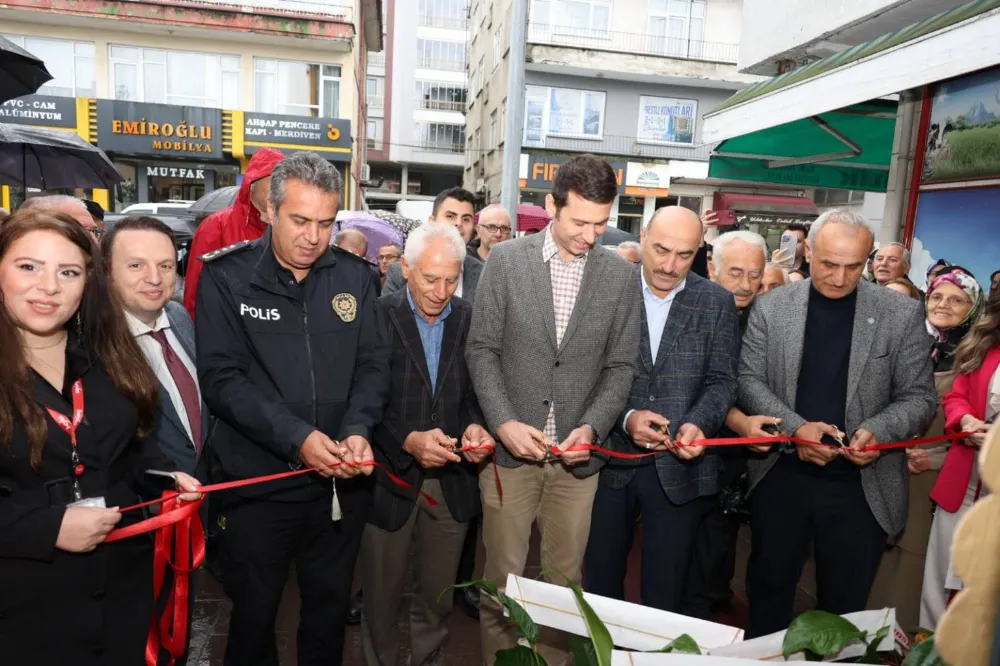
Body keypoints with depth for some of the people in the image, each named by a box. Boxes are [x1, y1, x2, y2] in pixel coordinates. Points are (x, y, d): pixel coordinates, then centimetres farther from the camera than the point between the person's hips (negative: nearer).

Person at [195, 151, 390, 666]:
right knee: (253, 616, 16)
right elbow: (221, 377, -13)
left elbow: (373, 365, 2)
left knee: (330, 610, 18)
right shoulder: (226, 277, -6)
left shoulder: (355, 276, 2)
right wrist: (295, 437, -23)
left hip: (341, 483, 3)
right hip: (257, 483, -2)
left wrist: (358, 429, -16)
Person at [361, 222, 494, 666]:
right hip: (390, 478, -2)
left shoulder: (472, 321, 0)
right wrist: (408, 441, -25)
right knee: (381, 594, 16)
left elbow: (476, 393, 6)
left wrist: (475, 426, -15)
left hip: (453, 480, 3)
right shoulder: (377, 318, -9)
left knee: (438, 594, 18)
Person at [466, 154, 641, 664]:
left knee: (564, 579, 12)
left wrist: (592, 428, -11)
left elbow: (620, 365, 3)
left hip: (577, 454, 1)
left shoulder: (621, 275, 2)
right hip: (510, 448, -1)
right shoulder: (505, 260, -2)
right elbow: (482, 350, -2)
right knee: (502, 578, 10)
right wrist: (504, 422, -13)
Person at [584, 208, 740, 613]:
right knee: (600, 579, 17)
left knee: (665, 590, 14)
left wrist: (698, 424, -20)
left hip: (679, 467, 0)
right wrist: (625, 417, -19)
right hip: (611, 461, 1)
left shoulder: (716, 303, 1)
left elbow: (722, 381, -1)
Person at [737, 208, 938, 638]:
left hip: (861, 486, 0)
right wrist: (794, 427, -18)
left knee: (844, 606, 14)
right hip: (781, 477, 1)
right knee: (768, 590, 17)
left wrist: (878, 431, -21)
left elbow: (919, 396, -1)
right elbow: (748, 380, -2)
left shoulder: (902, 315, -3)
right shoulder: (771, 309, -2)